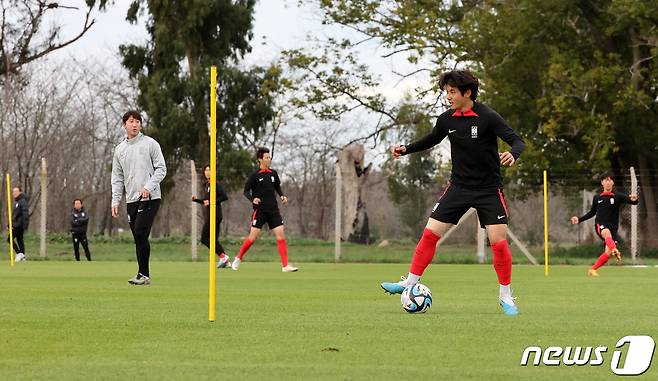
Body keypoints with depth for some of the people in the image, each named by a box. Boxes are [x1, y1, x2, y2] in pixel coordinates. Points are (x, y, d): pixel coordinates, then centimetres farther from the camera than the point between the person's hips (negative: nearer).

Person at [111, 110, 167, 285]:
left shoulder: (150, 144, 0)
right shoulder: (120, 149, 14)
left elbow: (161, 169, -3)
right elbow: (117, 177, 16)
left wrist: (148, 187, -15)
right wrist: (115, 200, 7)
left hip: (150, 198, -5)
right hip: (131, 200, 5)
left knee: (140, 234, -16)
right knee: (138, 238, 5)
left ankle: (143, 274, -12)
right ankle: (143, 275, 9)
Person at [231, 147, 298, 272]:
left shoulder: (273, 173, 7)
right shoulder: (255, 175, -6)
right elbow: (246, 191, -4)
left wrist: (282, 196, 3)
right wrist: (252, 199, -23)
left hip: (273, 210, 4)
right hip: (259, 210, -4)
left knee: (281, 235, -7)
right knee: (253, 237, -5)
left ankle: (285, 265, -7)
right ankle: (238, 258, 18)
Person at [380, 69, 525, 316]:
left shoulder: (488, 118, -16)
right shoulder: (446, 120, 0)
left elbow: (517, 142, -19)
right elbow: (432, 140, 20)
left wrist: (512, 154, -41)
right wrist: (405, 150, 9)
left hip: (489, 189, -4)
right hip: (459, 187, 4)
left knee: (499, 242, -10)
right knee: (430, 233, -2)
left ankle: (505, 296, 6)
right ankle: (410, 283, 8)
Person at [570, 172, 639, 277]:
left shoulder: (618, 196, 2)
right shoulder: (597, 197, 10)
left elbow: (631, 201, -10)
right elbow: (592, 212, 24)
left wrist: (634, 199, -34)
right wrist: (579, 219, 18)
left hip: (613, 227, 0)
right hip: (600, 225, 0)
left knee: (608, 253, -11)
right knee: (607, 233, -38)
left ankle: (593, 270, 7)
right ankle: (615, 250, -64)